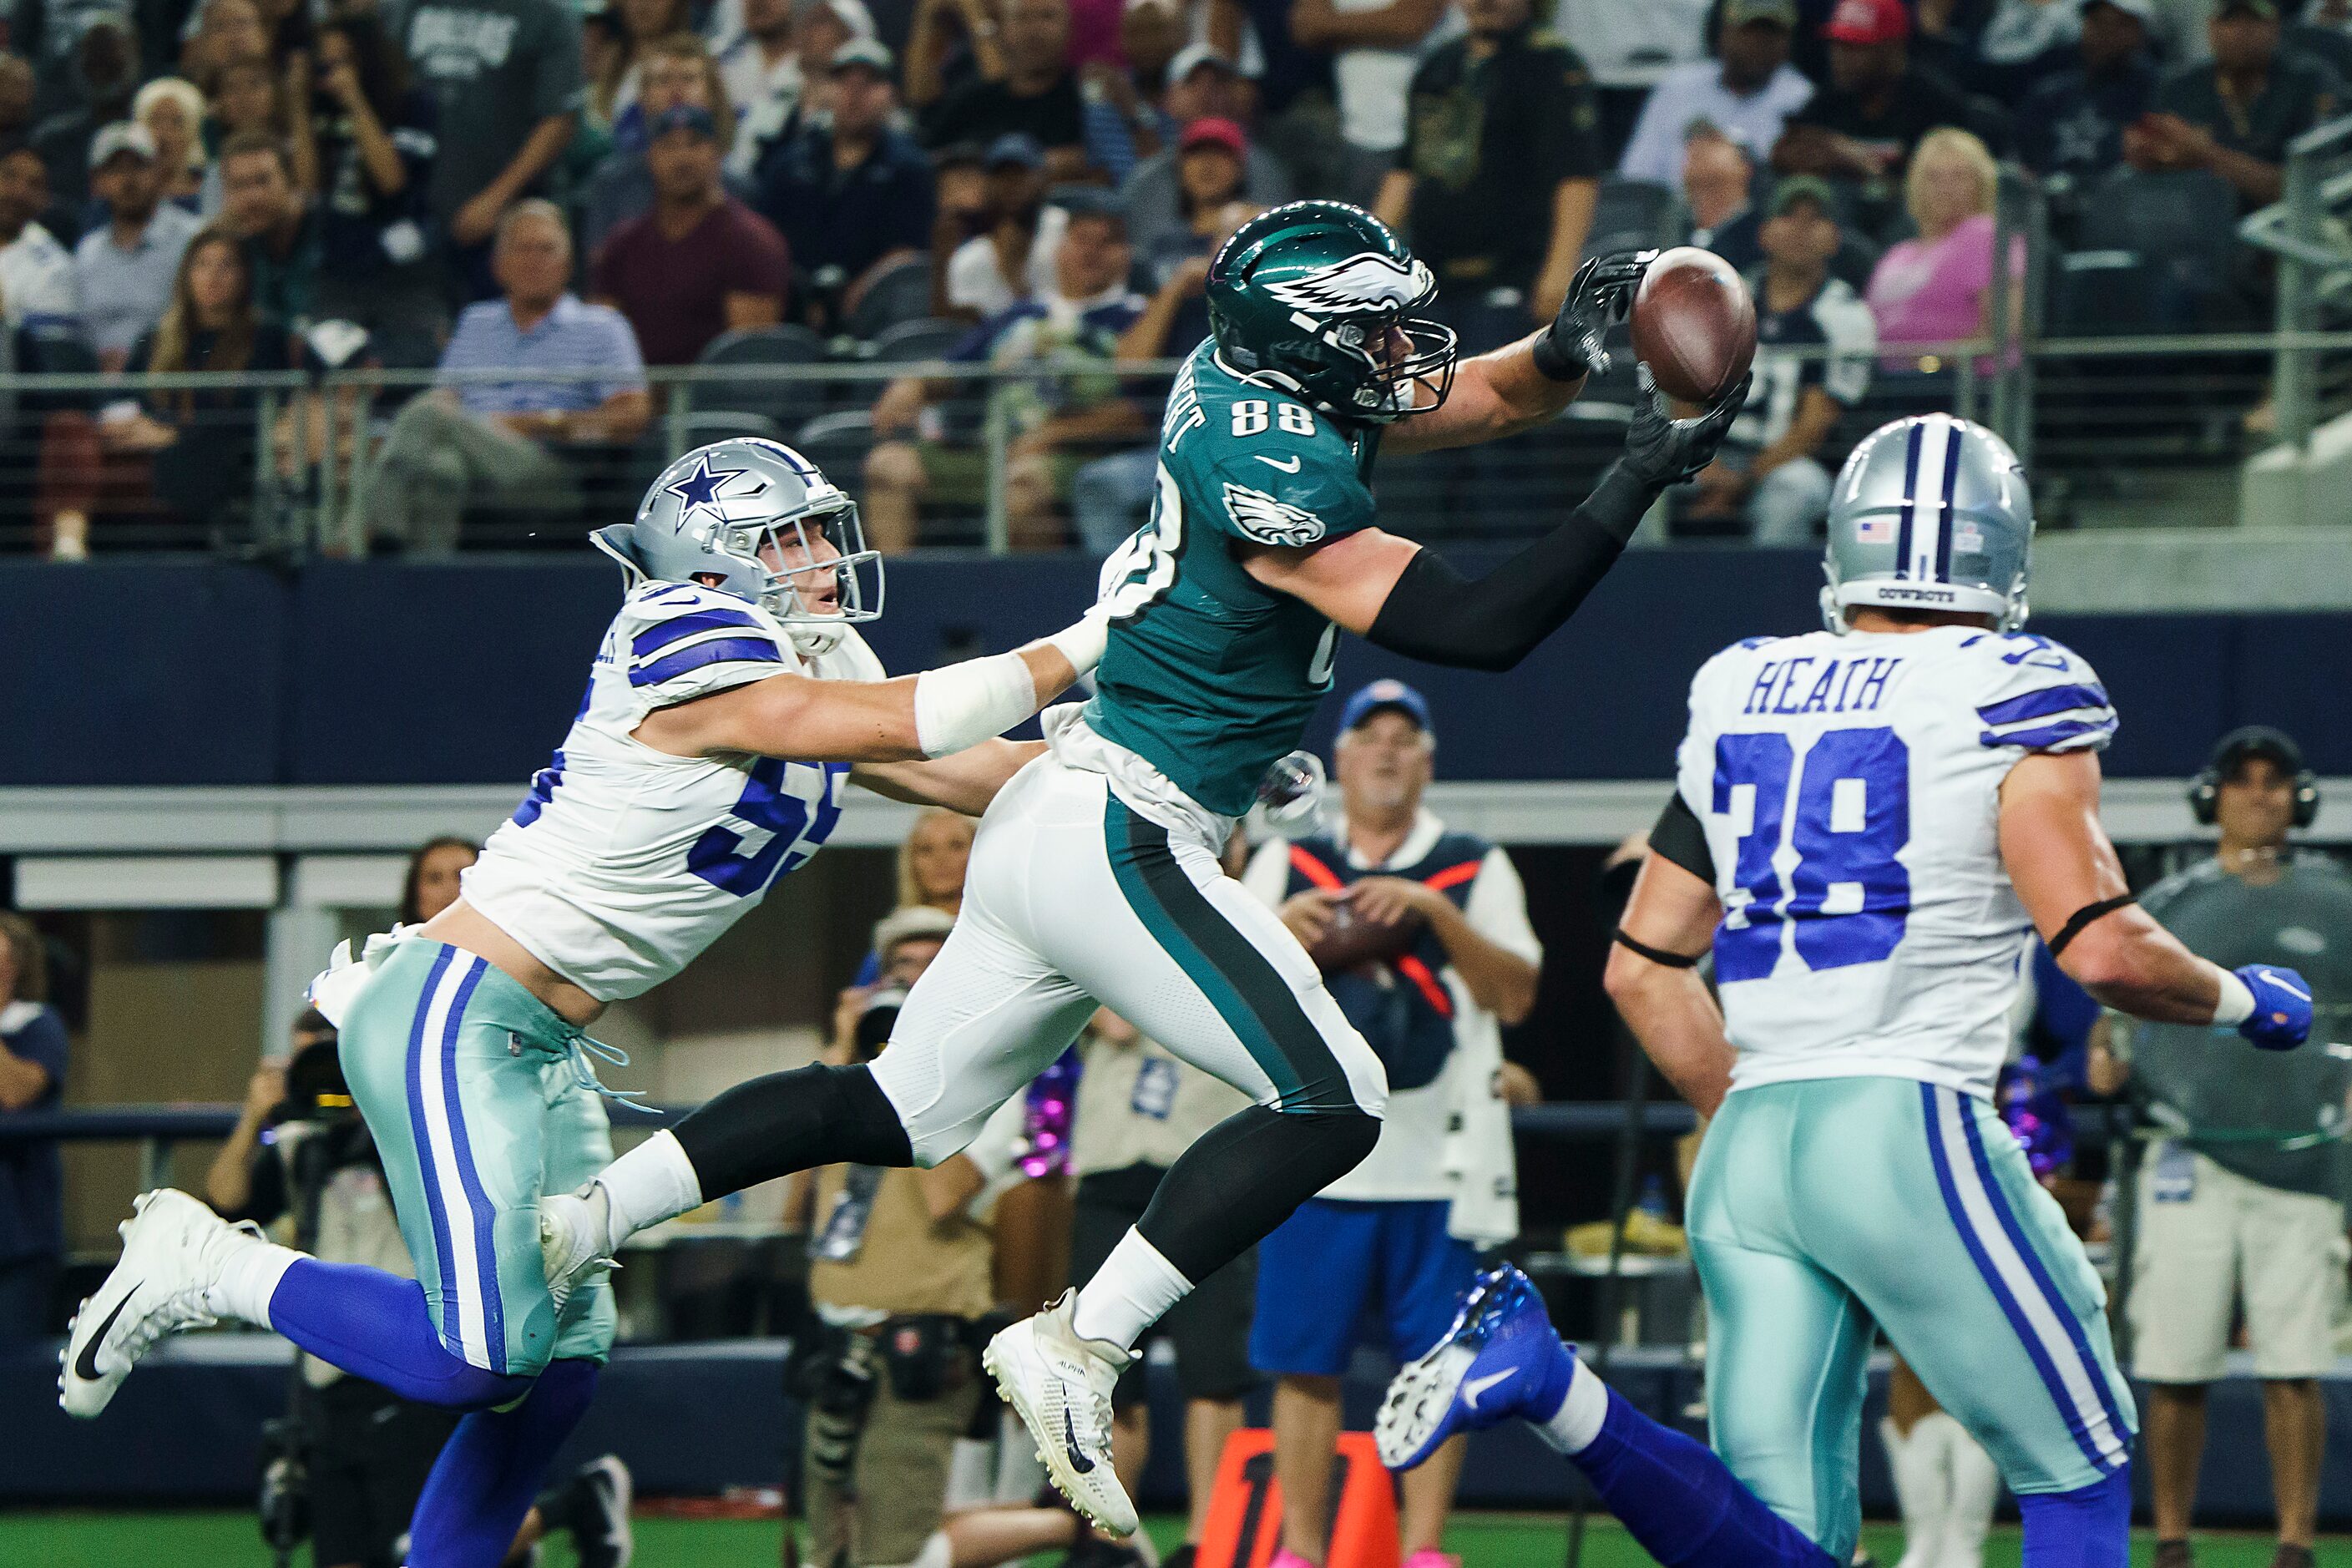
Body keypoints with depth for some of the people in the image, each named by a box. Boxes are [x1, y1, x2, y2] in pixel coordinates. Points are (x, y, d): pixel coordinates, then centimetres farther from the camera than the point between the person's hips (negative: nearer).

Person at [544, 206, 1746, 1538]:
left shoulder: (1246, 383, 8)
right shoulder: (1274, 473, -20)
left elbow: (1496, 398, 18)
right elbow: (1482, 629, -20)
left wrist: (1570, 345, -2)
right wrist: (1634, 491, -18)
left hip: (1055, 825, 10)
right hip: (1116, 839, -10)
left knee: (902, 1111, 16)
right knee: (1330, 1105, -8)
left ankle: (569, 1220, 12)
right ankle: (1076, 1353, -11)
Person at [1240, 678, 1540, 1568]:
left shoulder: (1475, 869, 10)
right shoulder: (1285, 865, 14)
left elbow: (1515, 996, -2)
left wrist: (1438, 911, -13)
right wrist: (1278, 932, -11)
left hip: (1437, 1162, -1)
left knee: (1437, 1360, -2)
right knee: (1304, 1362, -1)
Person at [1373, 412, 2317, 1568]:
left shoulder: (1742, 700, 16)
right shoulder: (2010, 697, -2)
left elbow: (1642, 969, 19)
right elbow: (2102, 950, -9)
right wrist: (2241, 1002, 11)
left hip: (1746, 1155, 6)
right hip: (1906, 1126, -6)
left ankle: (1544, 1380, -17)